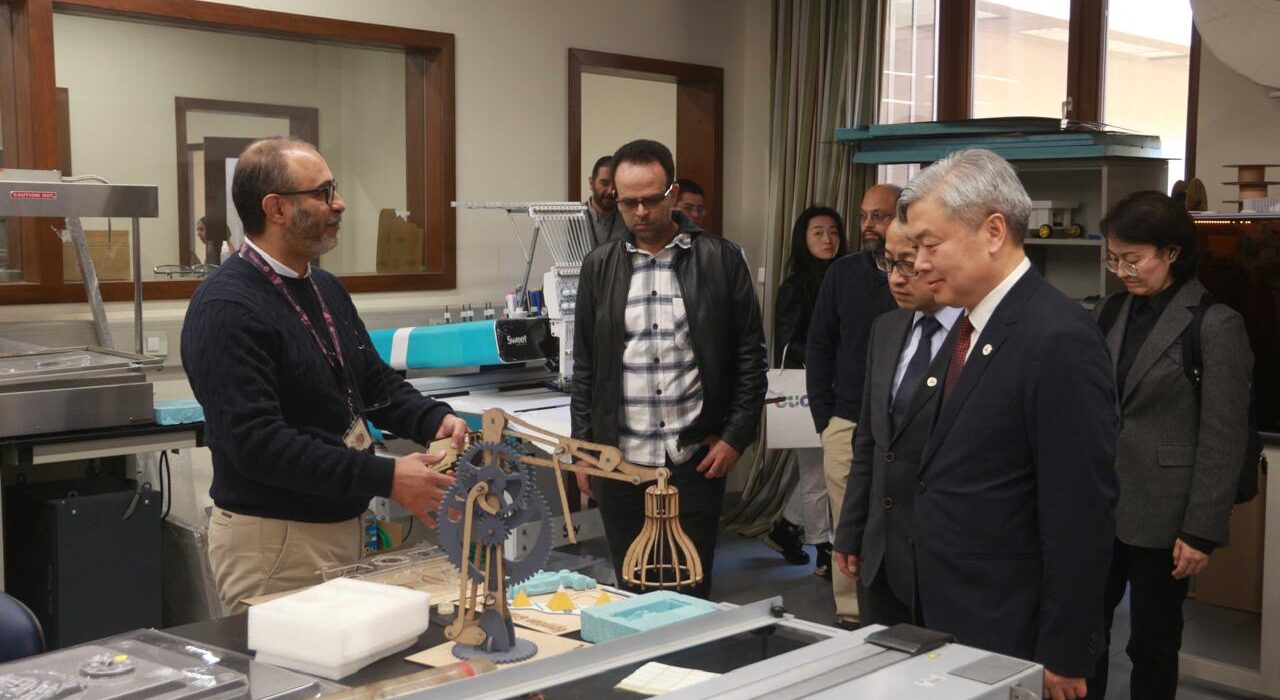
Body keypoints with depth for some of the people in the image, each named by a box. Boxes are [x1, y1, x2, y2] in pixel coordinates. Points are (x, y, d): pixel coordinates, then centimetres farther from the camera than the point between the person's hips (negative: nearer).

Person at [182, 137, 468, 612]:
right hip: (272, 539, -8)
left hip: (343, 527, 9)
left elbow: (376, 382, 17)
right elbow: (257, 443, -26)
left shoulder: (325, 289, 10)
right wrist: (386, 479, -27)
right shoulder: (228, 309, -19)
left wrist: (435, 420, -4)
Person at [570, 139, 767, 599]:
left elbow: (750, 355, 1)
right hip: (619, 462, 2)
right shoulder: (599, 267, 6)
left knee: (691, 592, 5)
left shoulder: (721, 260, -1)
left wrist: (736, 437, -5)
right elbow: (584, 367, 10)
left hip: (696, 461, -2)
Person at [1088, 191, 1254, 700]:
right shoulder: (1109, 313, 7)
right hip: (1096, 505, 5)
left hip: (1160, 514, -5)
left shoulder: (1215, 325, -10)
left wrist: (1201, 531, -12)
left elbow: (1224, 439, -11)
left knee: (1153, 643, 7)